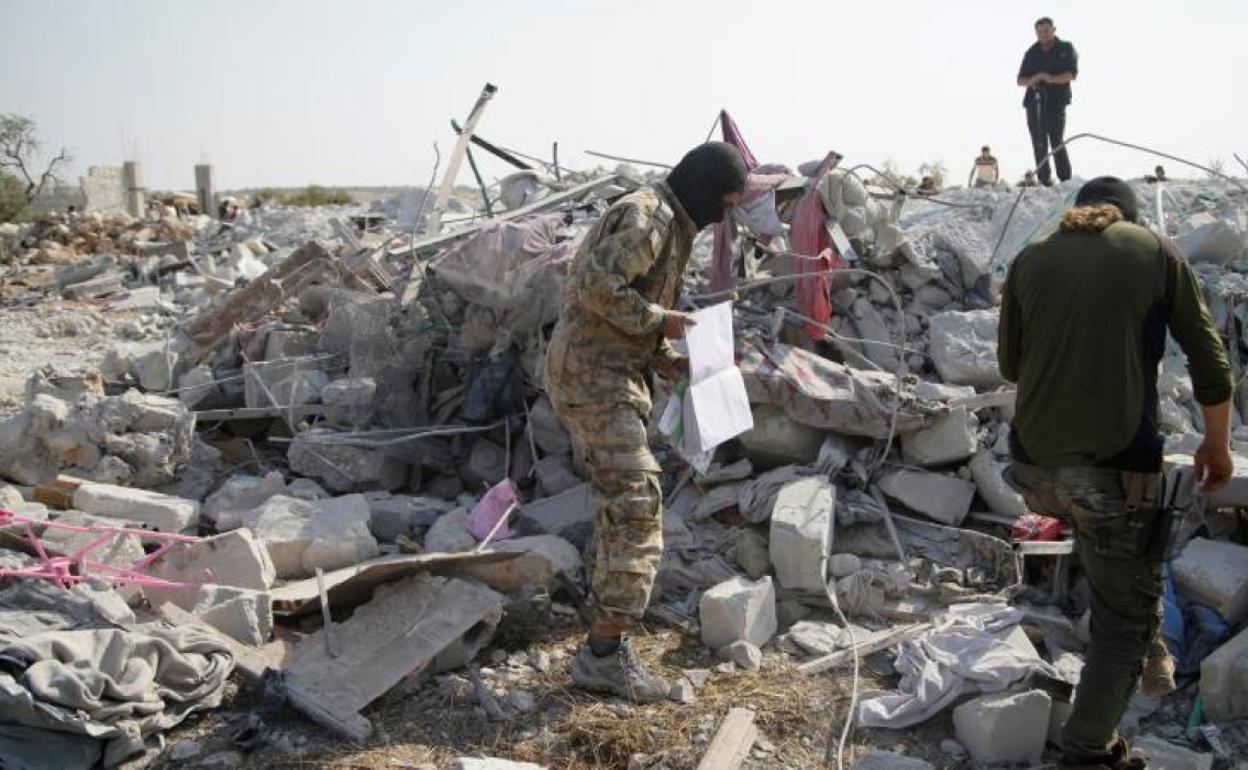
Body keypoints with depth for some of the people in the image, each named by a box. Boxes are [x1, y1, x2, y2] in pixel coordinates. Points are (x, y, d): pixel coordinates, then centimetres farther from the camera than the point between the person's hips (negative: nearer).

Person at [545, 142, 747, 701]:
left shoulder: (671, 224, 20)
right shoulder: (647, 216, -14)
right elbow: (599, 287, -27)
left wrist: (668, 360, 9)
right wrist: (658, 319, -15)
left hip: (611, 375, 11)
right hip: (593, 376, -11)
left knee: (618, 507, 14)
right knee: (635, 505, -13)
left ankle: (605, 639, 23)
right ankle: (605, 655, -9)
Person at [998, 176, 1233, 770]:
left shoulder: (1030, 260, 8)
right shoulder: (1157, 253, 3)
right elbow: (1209, 362, 5)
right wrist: (1217, 444, 18)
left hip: (1036, 464, 4)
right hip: (1119, 468, -4)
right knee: (1128, 618, 10)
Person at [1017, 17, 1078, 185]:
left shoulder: (1066, 49, 8)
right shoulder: (1032, 53, 15)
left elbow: (1072, 74, -5)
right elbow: (1020, 80, 13)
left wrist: (1052, 79, -22)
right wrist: (1032, 80, -10)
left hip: (1056, 102, -3)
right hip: (1034, 103, 3)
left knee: (1057, 143, -13)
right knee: (1039, 145, 1)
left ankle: (1066, 181, -10)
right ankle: (1045, 182, 5)